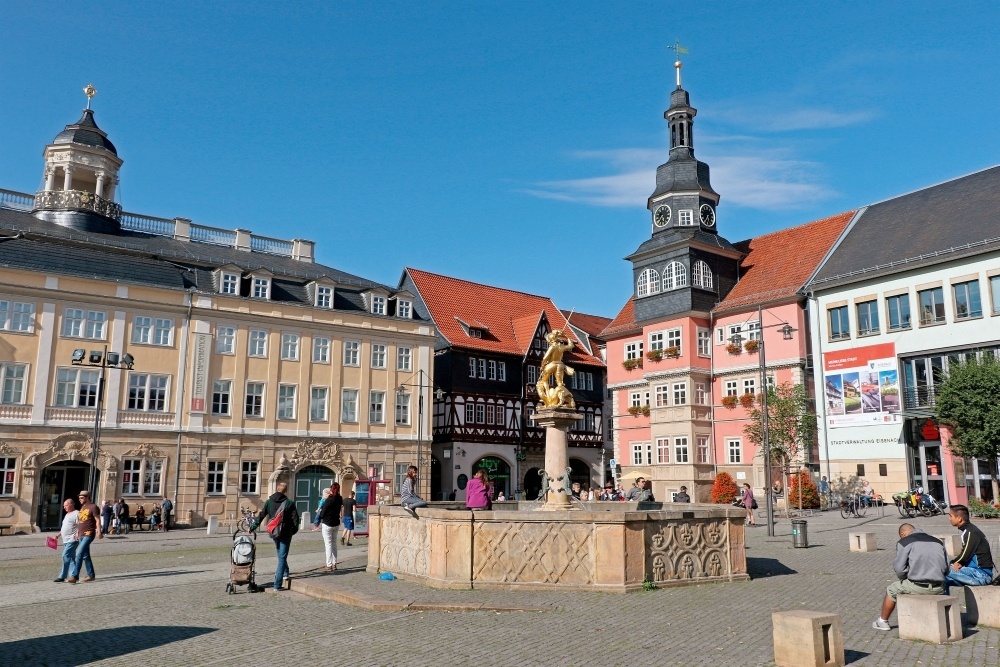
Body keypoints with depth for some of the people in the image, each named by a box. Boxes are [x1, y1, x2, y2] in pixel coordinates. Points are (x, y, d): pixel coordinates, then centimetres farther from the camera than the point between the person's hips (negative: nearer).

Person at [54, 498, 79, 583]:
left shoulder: (76, 514, -9)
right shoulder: (67, 515, 21)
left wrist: (77, 534, -29)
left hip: (72, 540, -10)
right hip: (66, 540, 10)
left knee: (66, 556, -13)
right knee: (71, 558, 10)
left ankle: (62, 577, -11)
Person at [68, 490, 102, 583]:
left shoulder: (93, 507, -8)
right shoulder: (82, 507, 17)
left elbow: (97, 521, -11)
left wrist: (99, 532, -18)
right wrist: (77, 532, 19)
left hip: (89, 534, -9)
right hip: (81, 535, 9)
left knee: (79, 554, -15)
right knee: (85, 556, 12)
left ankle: (75, 576, -15)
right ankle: (91, 575, 20)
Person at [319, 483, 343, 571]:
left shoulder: (328, 500, -20)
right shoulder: (339, 499, -3)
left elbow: (323, 513, -16)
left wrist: (320, 515, 8)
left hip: (327, 524, -6)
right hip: (336, 524, 6)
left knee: (328, 544, -1)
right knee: (334, 543, 16)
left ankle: (329, 565, -1)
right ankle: (334, 564, 19)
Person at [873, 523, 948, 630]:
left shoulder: (904, 542, -1)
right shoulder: (937, 541, 14)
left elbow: (899, 568, -7)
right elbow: (946, 569, 10)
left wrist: (904, 579, 13)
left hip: (917, 587, -5)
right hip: (938, 589, 5)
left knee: (891, 589, 22)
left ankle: (883, 621, 34)